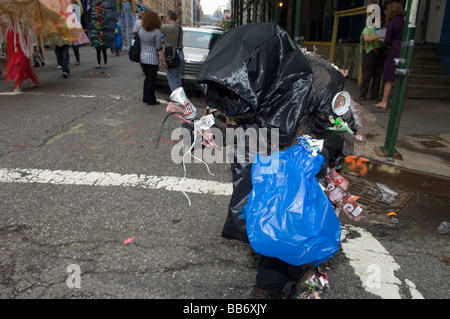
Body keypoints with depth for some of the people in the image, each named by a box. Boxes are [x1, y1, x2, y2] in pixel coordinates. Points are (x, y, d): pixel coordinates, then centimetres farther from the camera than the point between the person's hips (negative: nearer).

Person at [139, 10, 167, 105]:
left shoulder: (141, 30, 3)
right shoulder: (157, 32, -15)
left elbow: (139, 44, 9)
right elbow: (159, 48, -15)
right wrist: (163, 61, -8)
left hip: (143, 57, 6)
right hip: (152, 59, -6)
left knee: (147, 78, 18)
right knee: (152, 79, 2)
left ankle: (145, 98, 25)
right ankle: (151, 100, 8)